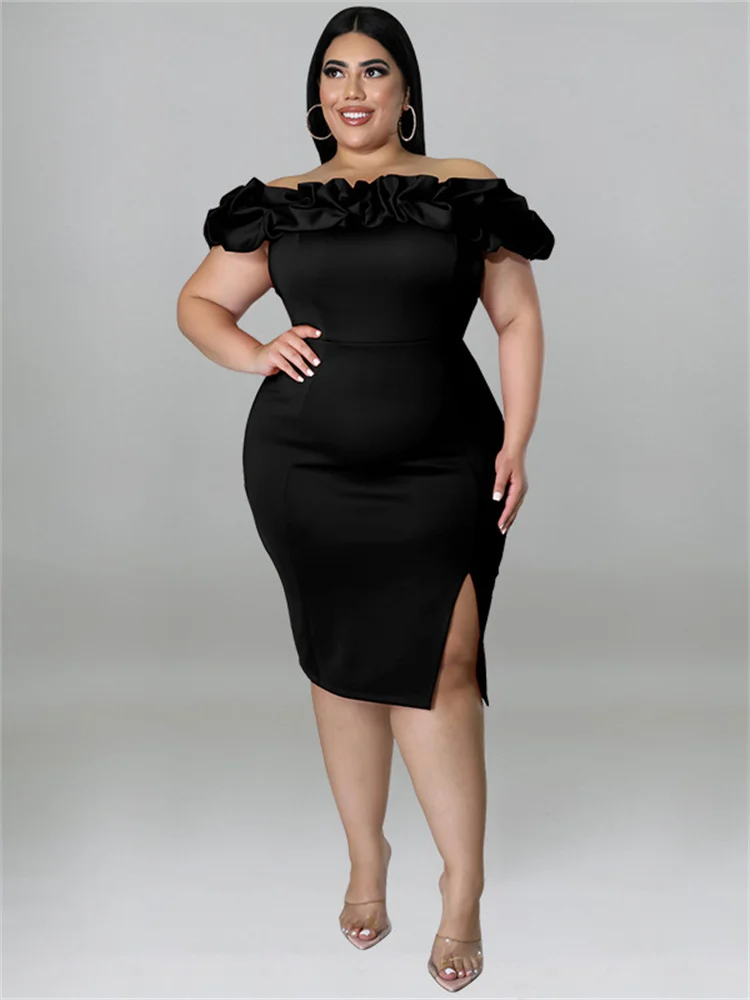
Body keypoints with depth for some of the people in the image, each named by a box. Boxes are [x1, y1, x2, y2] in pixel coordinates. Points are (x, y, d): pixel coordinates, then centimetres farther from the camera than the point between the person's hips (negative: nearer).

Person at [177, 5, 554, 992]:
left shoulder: (466, 191, 5)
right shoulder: (280, 204, 9)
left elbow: (519, 318, 7)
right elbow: (198, 301, 17)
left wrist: (515, 444, -2)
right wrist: (251, 351, -4)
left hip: (439, 470, -2)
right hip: (304, 468, 2)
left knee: (436, 667, -9)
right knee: (340, 663, 10)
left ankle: (464, 886, 6)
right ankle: (366, 859, 28)